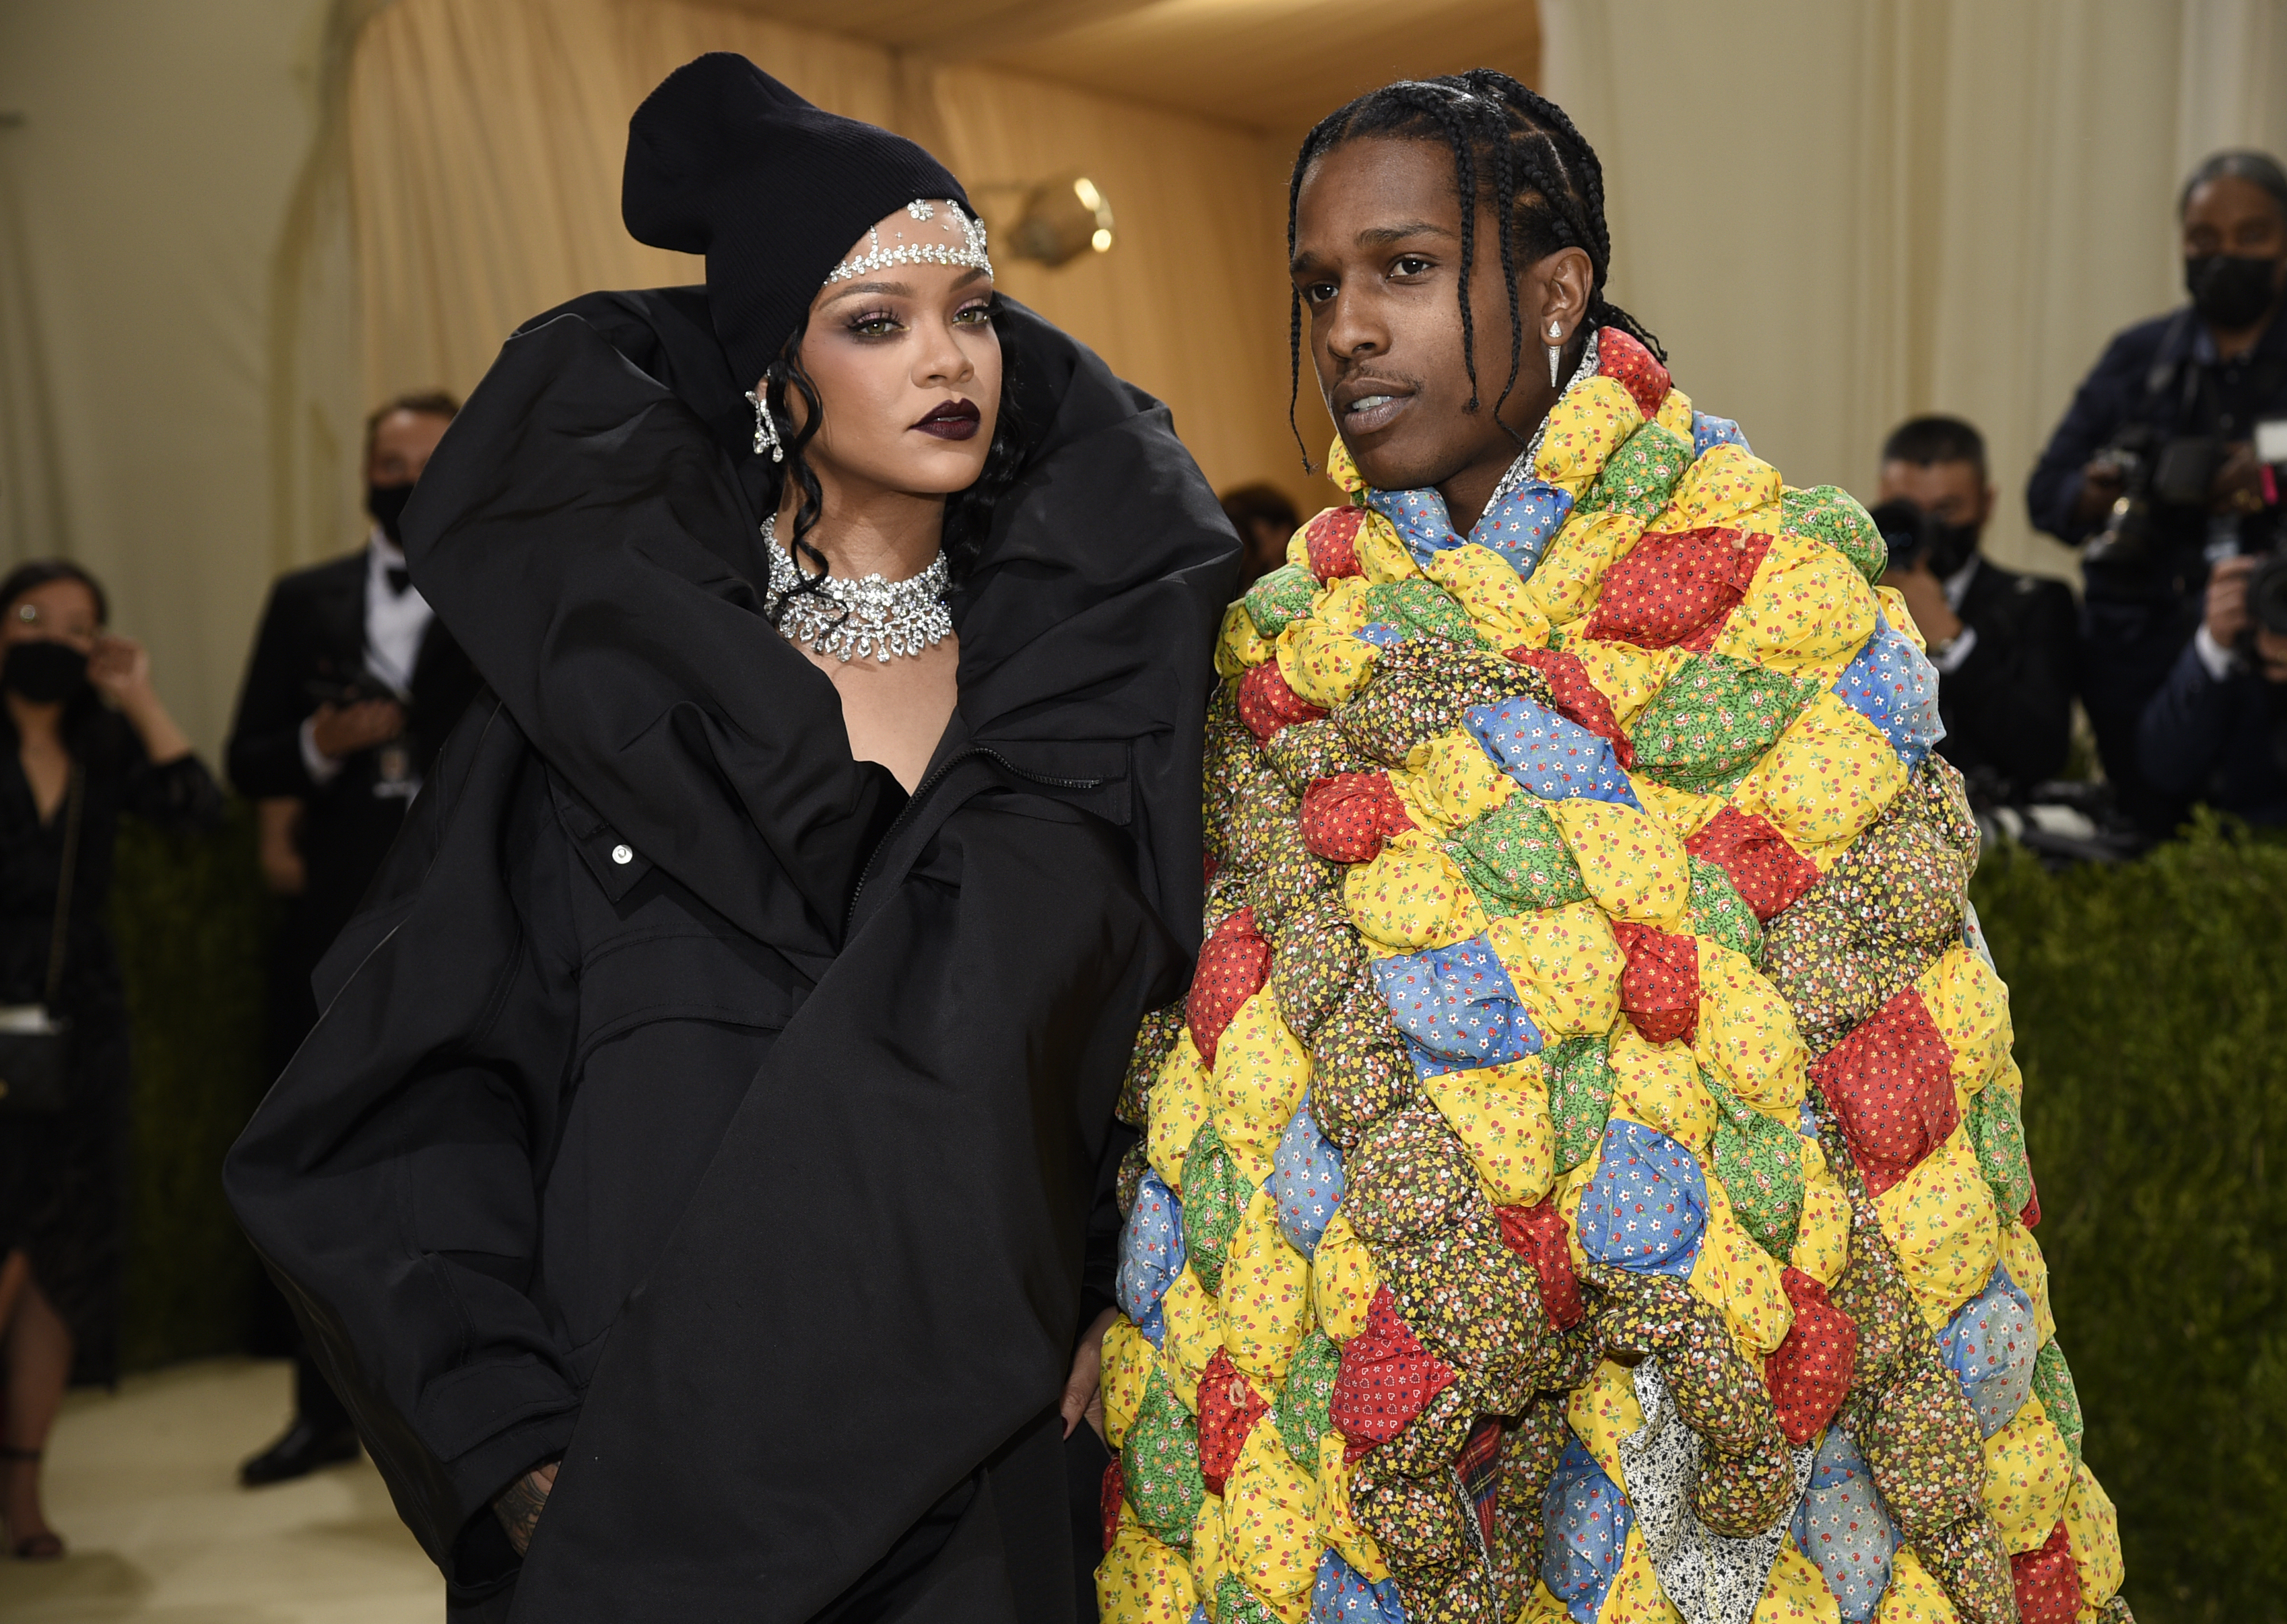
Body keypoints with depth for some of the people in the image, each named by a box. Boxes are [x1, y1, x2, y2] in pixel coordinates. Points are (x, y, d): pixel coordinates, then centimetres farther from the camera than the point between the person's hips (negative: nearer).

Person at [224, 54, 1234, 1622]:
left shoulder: (1076, 662, 2)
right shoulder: (605, 660, -5)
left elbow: (1165, 1003, 9)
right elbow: (425, 1075, -4)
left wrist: (1108, 1305, -3)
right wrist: (522, 1441, -11)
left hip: (965, 1446, 2)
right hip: (652, 1429, -2)